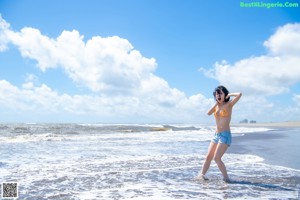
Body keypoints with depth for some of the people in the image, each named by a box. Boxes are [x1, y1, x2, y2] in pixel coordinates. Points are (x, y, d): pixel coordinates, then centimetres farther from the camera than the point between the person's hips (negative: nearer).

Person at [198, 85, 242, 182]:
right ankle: (202, 174, 11)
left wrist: (229, 94, -2)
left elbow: (239, 94, -18)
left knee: (217, 158, -12)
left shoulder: (229, 104, -3)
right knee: (208, 156, 5)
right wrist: (216, 103, -1)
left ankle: (226, 177, -1)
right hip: (216, 135, 6)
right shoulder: (216, 106, 13)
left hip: (225, 135, -6)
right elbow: (208, 113, -5)